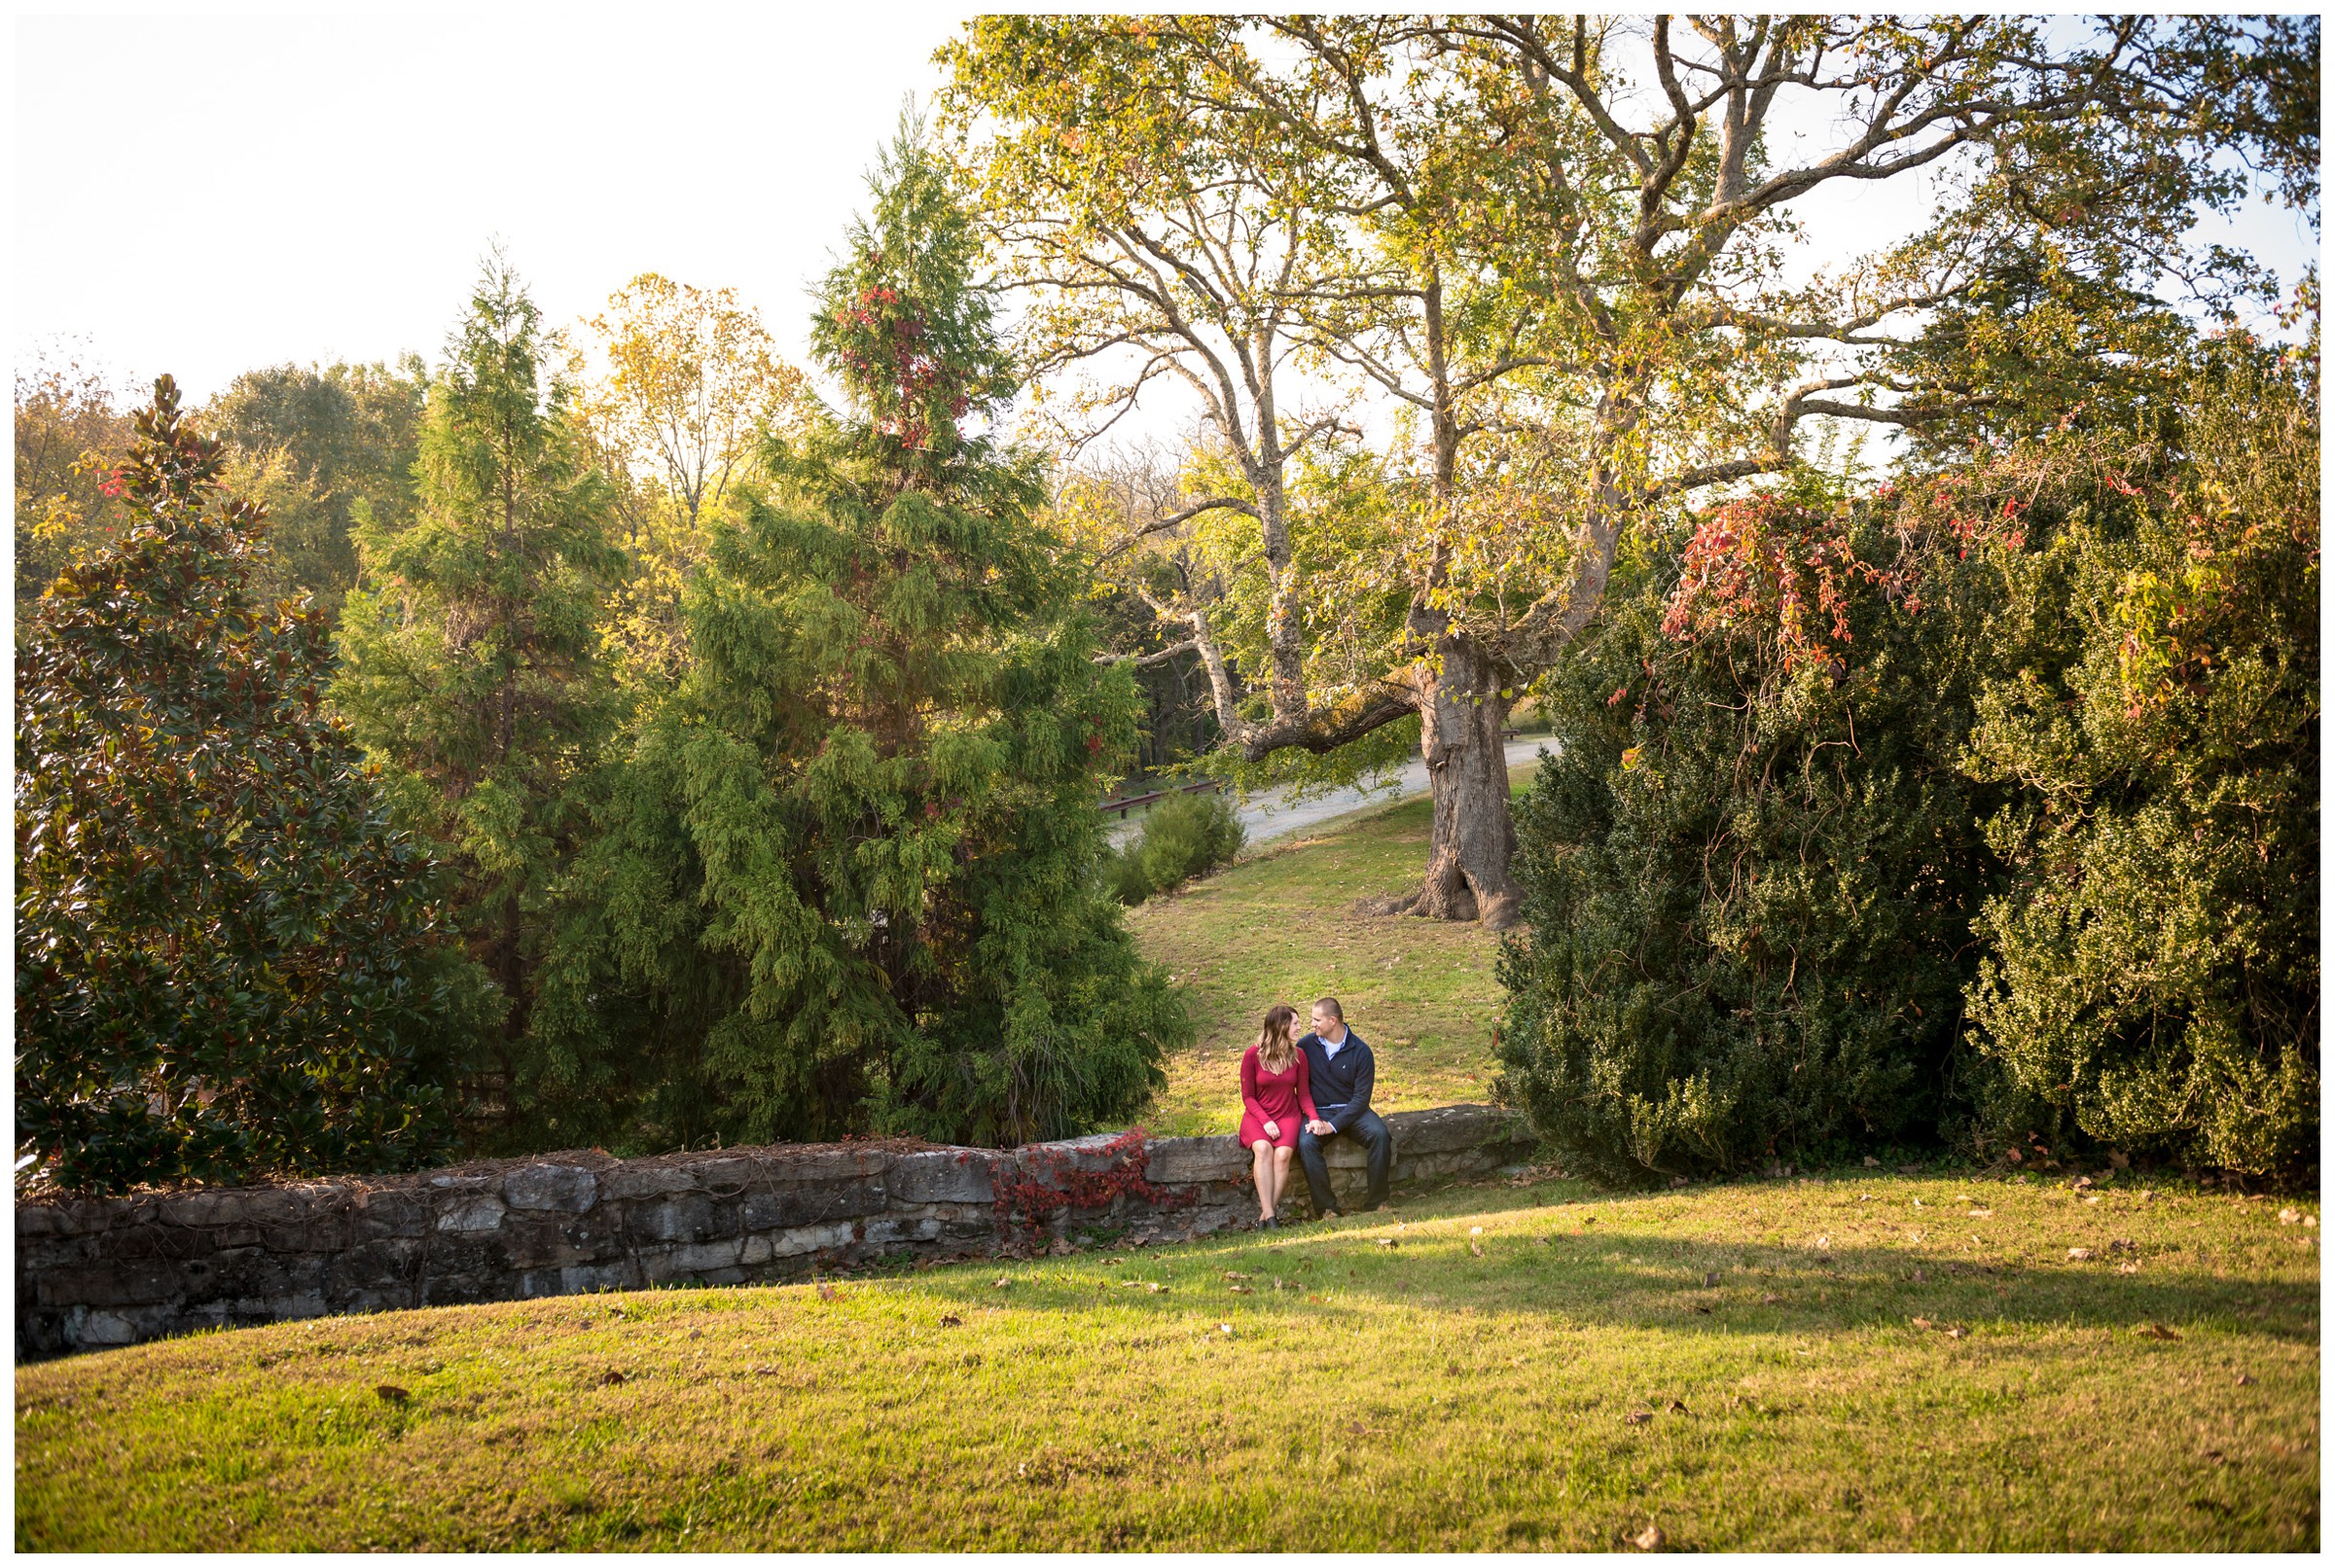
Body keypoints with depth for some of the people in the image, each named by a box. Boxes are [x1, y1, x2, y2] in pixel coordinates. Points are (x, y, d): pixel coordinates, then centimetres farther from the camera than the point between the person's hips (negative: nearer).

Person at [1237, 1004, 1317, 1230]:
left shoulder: (1298, 1055, 2)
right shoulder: (1253, 1055, -6)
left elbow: (1304, 1093, 6)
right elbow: (1247, 1095, -3)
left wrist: (1313, 1117, -13)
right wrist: (1265, 1121, -17)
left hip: (1287, 1116, 2)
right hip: (1257, 1116, -2)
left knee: (1283, 1154, -29)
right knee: (1263, 1148, -33)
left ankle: (1265, 1215, -26)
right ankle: (1270, 1214, -35)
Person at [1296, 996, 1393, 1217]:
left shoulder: (1360, 1051, -5)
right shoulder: (1306, 1045, 0)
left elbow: (1361, 1097, -8)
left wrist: (1333, 1125, -19)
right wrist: (1312, 1118, -15)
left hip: (1351, 1110, 0)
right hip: (1318, 1111, 0)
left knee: (1379, 1134, -29)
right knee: (1306, 1143, -32)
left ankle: (1376, 1202, -18)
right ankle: (1326, 1208, -26)